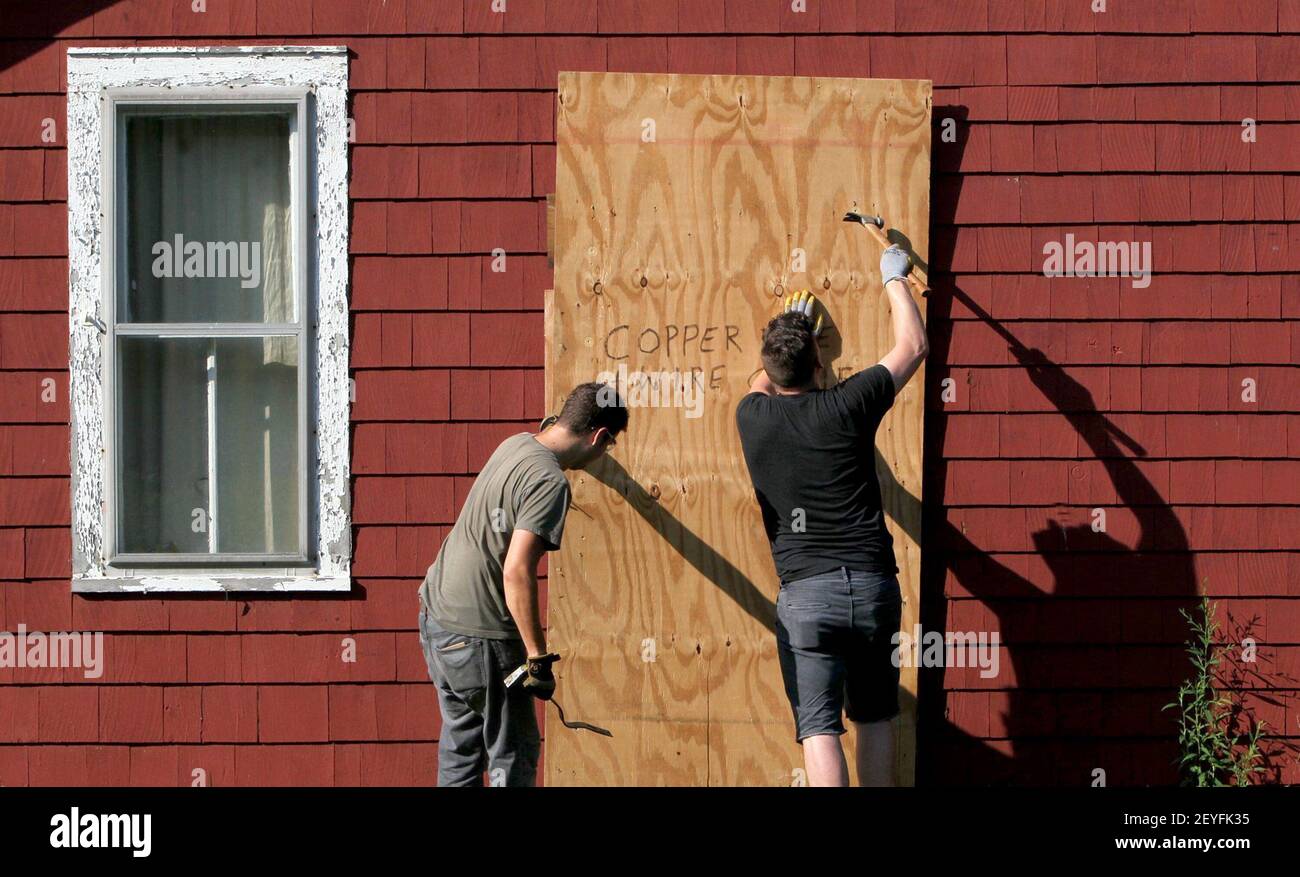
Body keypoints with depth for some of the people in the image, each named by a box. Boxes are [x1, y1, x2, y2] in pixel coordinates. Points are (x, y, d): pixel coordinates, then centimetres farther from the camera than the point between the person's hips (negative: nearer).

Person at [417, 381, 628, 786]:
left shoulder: (516, 444, 5)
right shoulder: (550, 483, -21)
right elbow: (517, 571, -27)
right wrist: (538, 656, -22)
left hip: (436, 616, 9)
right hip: (477, 636, -9)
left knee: (461, 745, 20)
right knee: (514, 755, 3)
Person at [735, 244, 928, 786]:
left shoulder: (752, 418, 4)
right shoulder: (845, 406, -1)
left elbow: (764, 385, 32)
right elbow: (913, 346, 14)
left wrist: (788, 330, 47)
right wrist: (894, 279, 28)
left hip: (805, 594, -1)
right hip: (873, 585, 1)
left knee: (819, 726, -5)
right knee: (875, 718, 16)